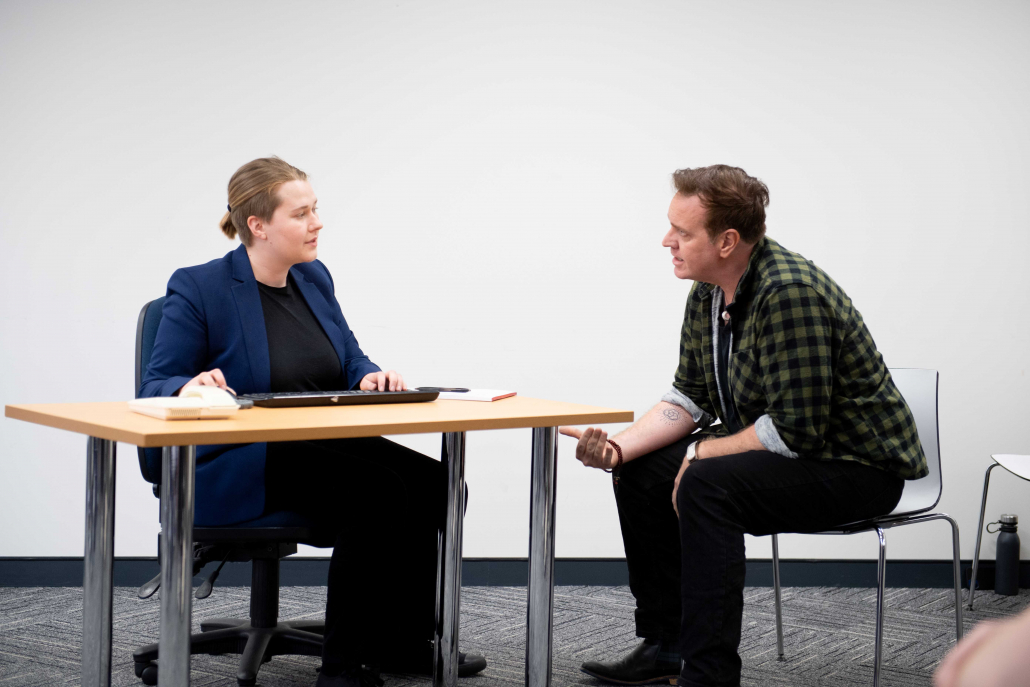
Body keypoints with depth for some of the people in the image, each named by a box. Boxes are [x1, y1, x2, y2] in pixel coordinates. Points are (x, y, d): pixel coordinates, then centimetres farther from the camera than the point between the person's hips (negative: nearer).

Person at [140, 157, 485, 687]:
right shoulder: (197, 289, -6)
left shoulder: (314, 278, 13)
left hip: (321, 453, 7)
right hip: (234, 470, -7)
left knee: (428, 479, -20)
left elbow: (351, 362, 17)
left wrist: (372, 377, -8)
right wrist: (192, 386, -30)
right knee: (376, 486, -30)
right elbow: (154, 387, -7)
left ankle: (404, 643, -8)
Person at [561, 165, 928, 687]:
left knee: (705, 487, -30)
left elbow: (795, 430, -29)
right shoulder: (707, 294, 2)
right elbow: (689, 397, 8)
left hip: (858, 465, -10)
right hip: (775, 446, 10)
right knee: (641, 472, 5)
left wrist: (700, 455, -17)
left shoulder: (789, 292, -28)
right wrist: (619, 446, -8)